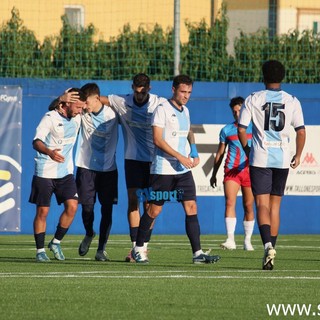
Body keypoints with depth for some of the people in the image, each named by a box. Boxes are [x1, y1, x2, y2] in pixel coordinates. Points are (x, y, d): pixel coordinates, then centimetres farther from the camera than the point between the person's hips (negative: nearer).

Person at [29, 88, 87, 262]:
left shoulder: (76, 119, 6)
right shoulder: (50, 118, -13)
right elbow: (37, 141, -24)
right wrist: (49, 152, -44)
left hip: (66, 172, 5)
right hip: (44, 172, -5)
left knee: (72, 206, -9)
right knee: (42, 211, -2)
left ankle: (56, 242, 9)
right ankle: (40, 250, 9)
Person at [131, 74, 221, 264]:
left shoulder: (185, 111, 14)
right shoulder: (162, 109, -9)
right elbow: (158, 140, -16)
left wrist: (194, 156, 13)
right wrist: (180, 157, -21)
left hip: (183, 169, 6)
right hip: (163, 169, -6)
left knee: (191, 208, -4)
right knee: (154, 211, 1)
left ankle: (198, 253, -7)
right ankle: (138, 249, 16)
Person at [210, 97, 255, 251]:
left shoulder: (253, 128, 6)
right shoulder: (226, 130, 10)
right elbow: (220, 153, 17)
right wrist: (214, 174, 17)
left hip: (249, 170, 0)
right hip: (231, 170, 0)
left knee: (248, 206, 4)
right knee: (230, 202, -16)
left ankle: (247, 241, 16)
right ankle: (230, 240, -24)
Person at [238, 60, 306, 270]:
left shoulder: (253, 100, -2)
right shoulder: (292, 101, 2)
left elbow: (241, 129, -3)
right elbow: (301, 131, 0)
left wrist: (248, 150, 14)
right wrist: (298, 156, 14)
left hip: (260, 158, -2)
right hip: (282, 158, 2)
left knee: (262, 204, -5)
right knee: (275, 205, 13)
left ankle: (268, 245, -25)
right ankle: (271, 248, 14)